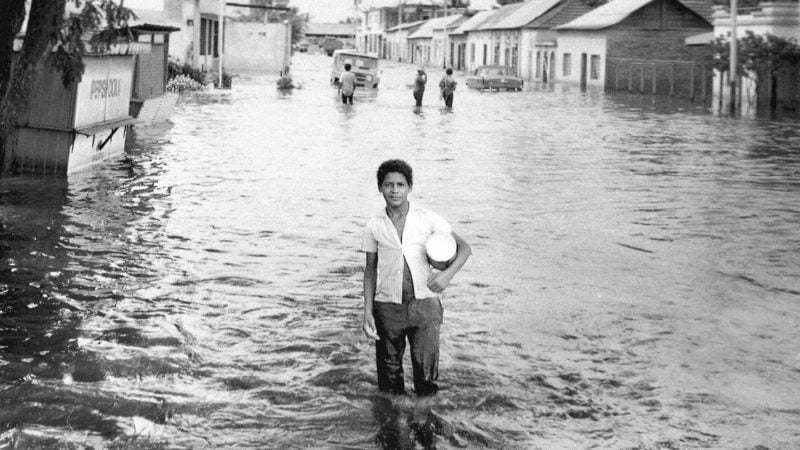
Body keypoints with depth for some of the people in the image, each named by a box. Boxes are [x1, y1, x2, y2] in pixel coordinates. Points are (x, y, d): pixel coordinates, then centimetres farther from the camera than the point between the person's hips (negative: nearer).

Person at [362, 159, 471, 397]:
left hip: (424, 303, -1)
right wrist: (367, 312, 2)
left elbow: (464, 247, 3)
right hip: (388, 306, 1)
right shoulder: (374, 225, 0)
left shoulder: (427, 219, -3)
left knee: (427, 377, -1)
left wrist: (448, 274, -16)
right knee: (389, 375, 7)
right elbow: (370, 268, 8)